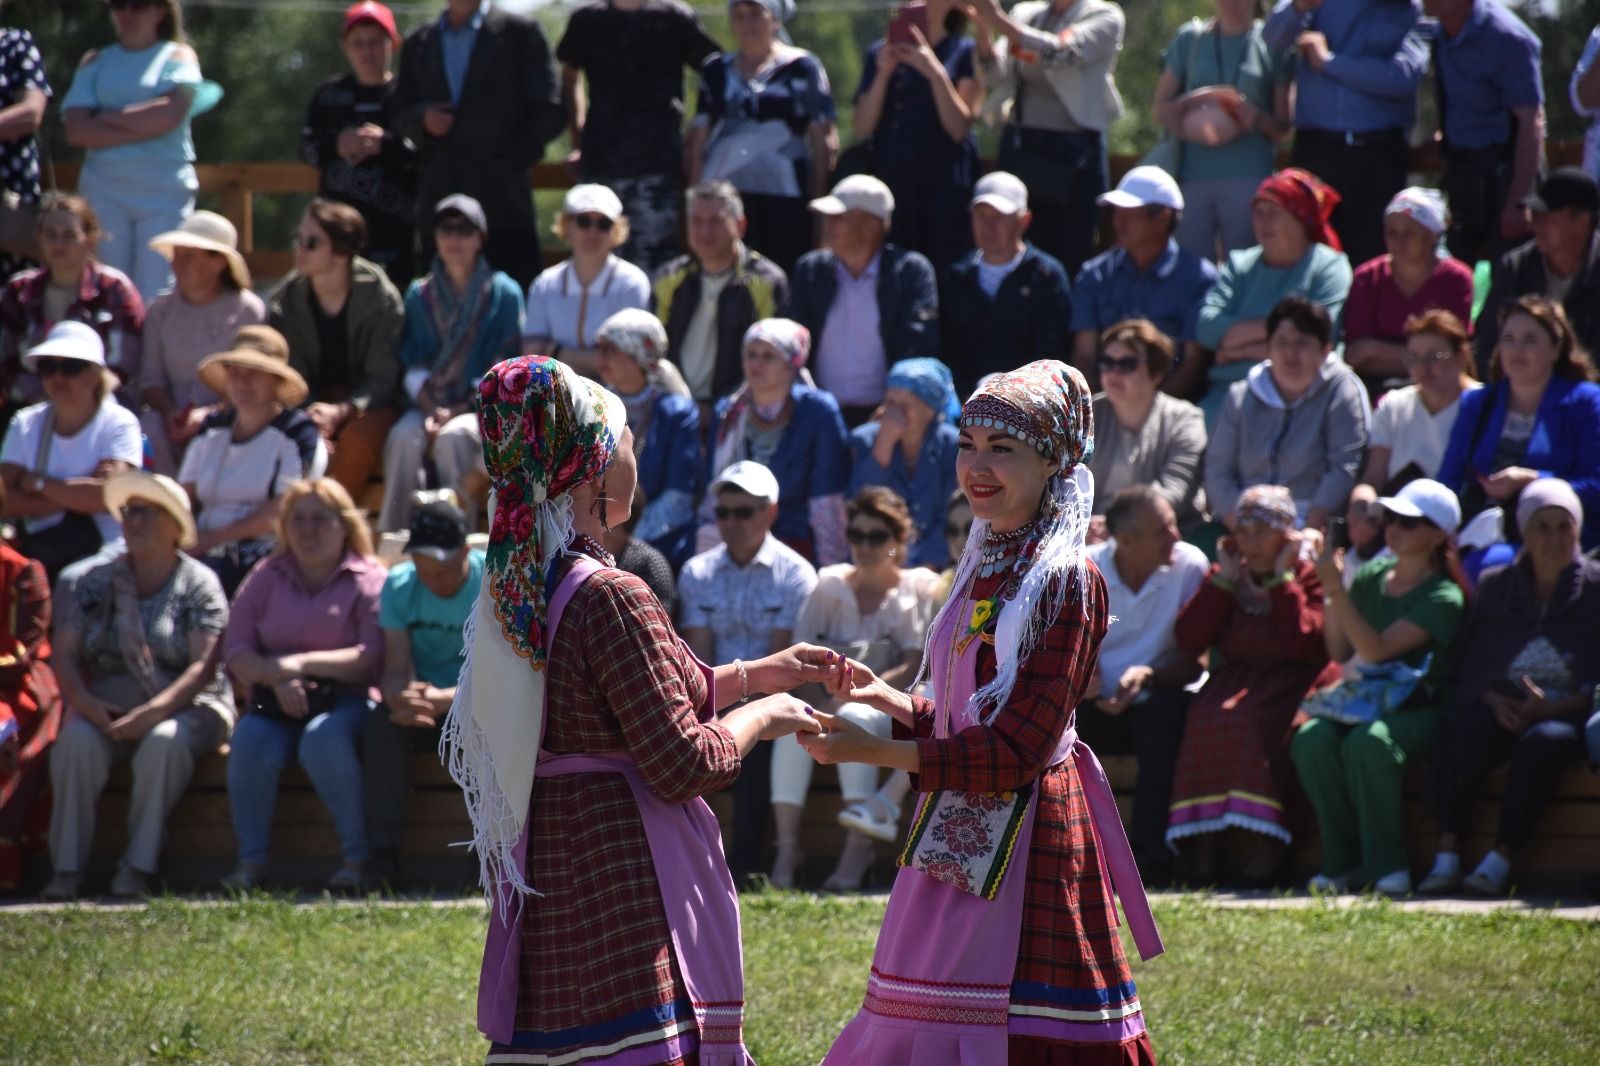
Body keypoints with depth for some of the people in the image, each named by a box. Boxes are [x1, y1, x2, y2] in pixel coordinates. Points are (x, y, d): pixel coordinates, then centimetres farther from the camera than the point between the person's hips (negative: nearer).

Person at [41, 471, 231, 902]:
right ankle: (66, 869, -31)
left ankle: (138, 867, -32)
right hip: (107, 709, 3)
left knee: (164, 742, -37)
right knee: (75, 740, -31)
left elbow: (203, 666, -10)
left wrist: (153, 712, -24)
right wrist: (86, 703, -16)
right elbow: (64, 656, 5)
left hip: (186, 706, -3)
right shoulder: (95, 583, 12)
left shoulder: (199, 585, 1)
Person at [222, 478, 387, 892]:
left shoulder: (368, 579, 5)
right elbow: (235, 651, 7)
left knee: (323, 739, -37)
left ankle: (357, 854, -27)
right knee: (251, 743, -31)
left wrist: (302, 664, -17)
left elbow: (373, 657, -8)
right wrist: (276, 678, -13)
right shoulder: (267, 576, 16)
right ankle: (250, 860, -24)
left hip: (345, 699, -3)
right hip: (275, 703, 3)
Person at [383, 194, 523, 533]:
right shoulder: (420, 295, 13)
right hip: (432, 405, 3)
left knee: (453, 437, -36)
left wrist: (459, 412, -13)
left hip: (482, 408, -3)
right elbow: (413, 365, 7)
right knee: (404, 436, -30)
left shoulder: (503, 294, 3)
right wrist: (431, 411, -11)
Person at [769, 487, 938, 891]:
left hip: (890, 707, -3)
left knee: (855, 716, -37)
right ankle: (787, 846, -35)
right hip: (832, 700, 3)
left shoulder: (919, 589, 4)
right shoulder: (829, 585, 12)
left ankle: (859, 847, -39)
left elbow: (915, 671, -7)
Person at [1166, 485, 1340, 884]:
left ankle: (1258, 851, -36)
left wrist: (1282, 578, -8)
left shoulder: (1309, 576, 3)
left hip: (1294, 685, -4)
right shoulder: (1229, 576, 17)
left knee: (1252, 721, -35)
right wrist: (1224, 580, 1)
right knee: (1207, 717, -30)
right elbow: (1188, 639, 4)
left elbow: (1304, 642, -14)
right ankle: (1203, 849, -35)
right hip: (1237, 681, 4)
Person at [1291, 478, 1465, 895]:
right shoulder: (1370, 576, 13)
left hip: (1417, 708, -5)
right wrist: (1330, 592, -2)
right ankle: (1345, 862, -19)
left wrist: (1337, 590, -22)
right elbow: (1340, 652, 9)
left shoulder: (1443, 597, -6)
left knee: (1368, 742, -37)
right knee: (1311, 739, -27)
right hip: (1361, 700, 5)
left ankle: (1388, 865, -25)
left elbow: (1377, 649, -18)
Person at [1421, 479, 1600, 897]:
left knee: (1542, 742, -37)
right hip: (1506, 714, 3)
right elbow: (1469, 666, 11)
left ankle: (1500, 863, -35)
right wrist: (1493, 699, -10)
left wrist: (1550, 708, -17)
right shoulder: (1496, 586, 14)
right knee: (1458, 730, -30)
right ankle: (1446, 857, -33)